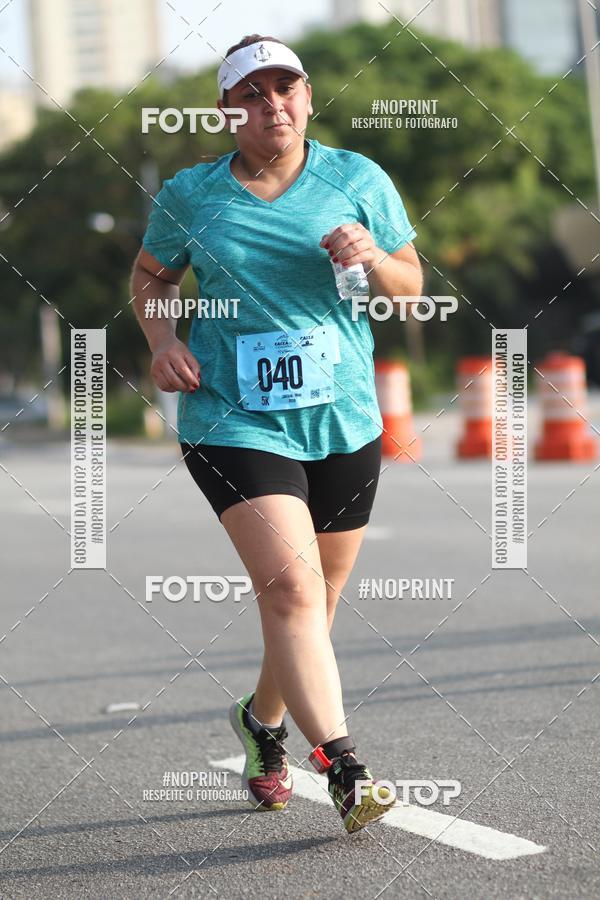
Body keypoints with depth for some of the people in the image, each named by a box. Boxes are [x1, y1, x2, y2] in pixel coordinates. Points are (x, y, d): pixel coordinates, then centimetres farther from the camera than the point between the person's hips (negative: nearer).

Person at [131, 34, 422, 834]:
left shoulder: (358, 181, 4)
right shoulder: (189, 196, 2)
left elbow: (411, 286, 10)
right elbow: (150, 277, 18)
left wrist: (371, 258, -11)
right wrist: (161, 337, -1)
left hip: (344, 423, 3)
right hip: (233, 420, -3)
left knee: (312, 602, 12)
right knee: (292, 585, -21)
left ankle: (264, 717, 39)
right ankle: (341, 765, -23)